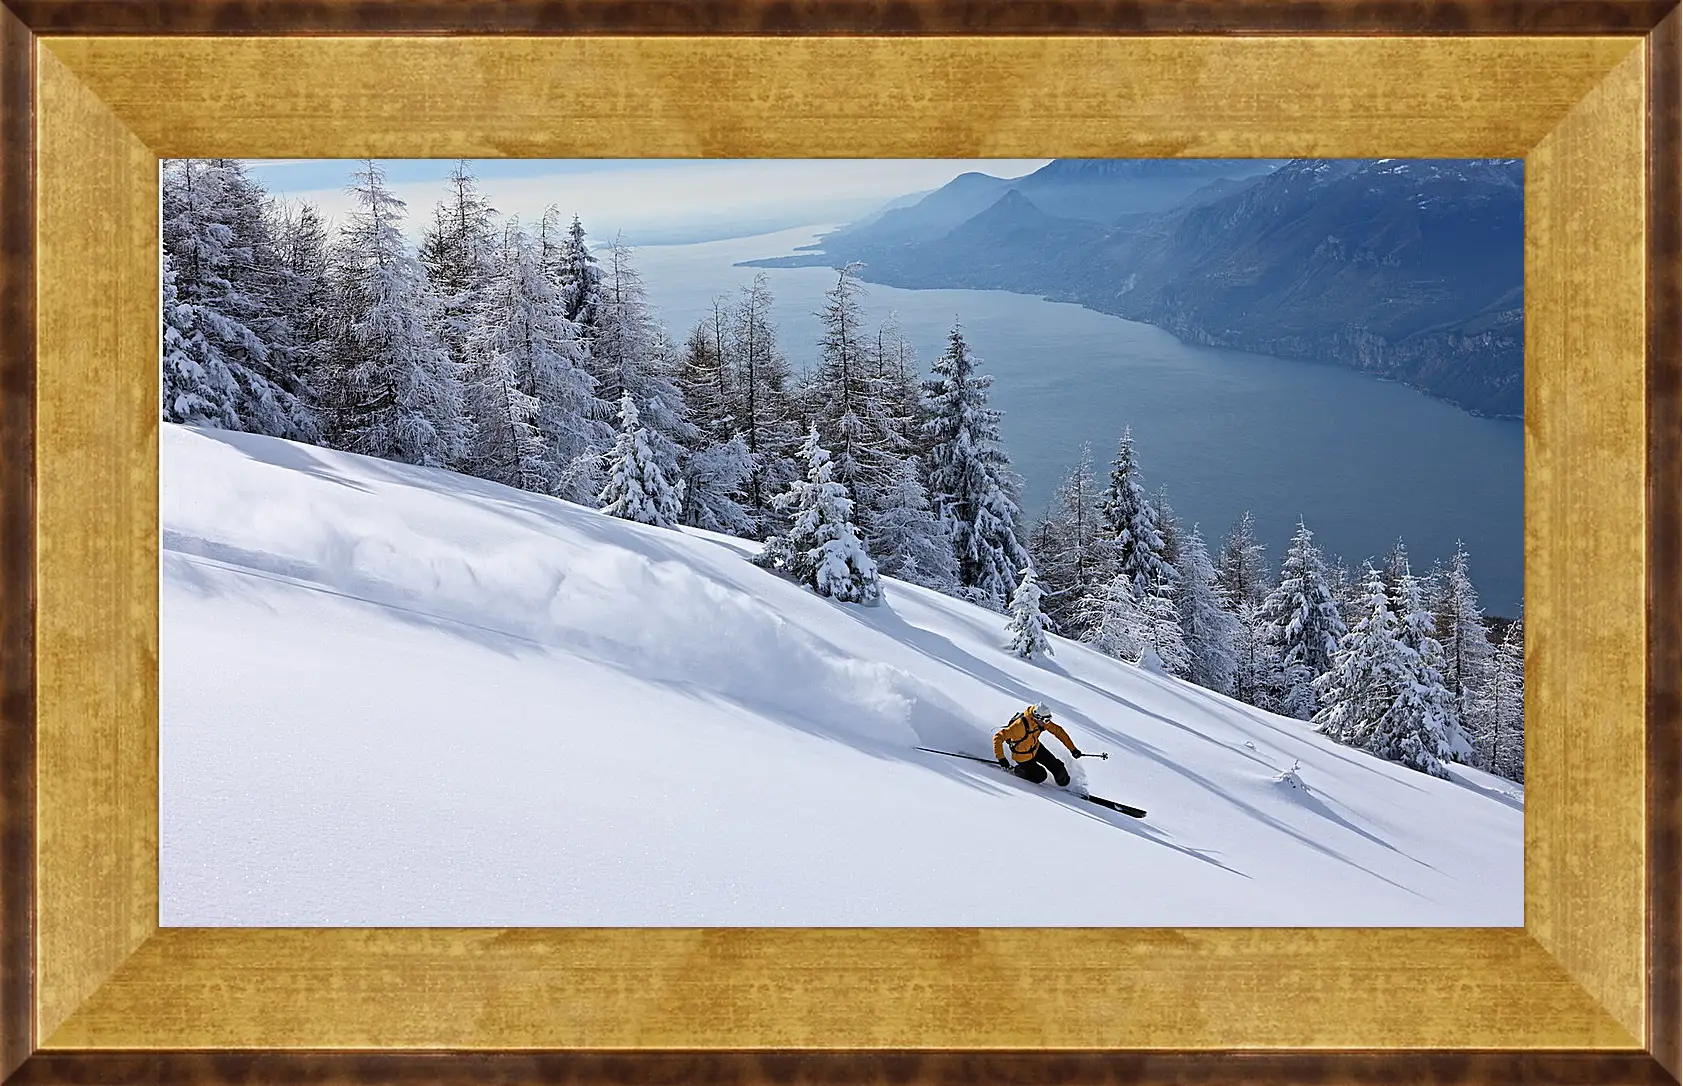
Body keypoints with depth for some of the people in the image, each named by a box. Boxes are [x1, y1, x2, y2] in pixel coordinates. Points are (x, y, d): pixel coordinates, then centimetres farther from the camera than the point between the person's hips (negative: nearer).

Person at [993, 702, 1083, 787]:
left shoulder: (1042, 721, -19)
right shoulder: (1020, 725, -39)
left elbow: (1058, 731, -7)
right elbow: (998, 737, -38)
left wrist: (1073, 749, -7)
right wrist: (1001, 758, -43)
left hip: (1036, 748, 5)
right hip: (1023, 757, -5)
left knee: (1057, 767, 2)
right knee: (1040, 776, -3)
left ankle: (1065, 785, 32)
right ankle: (1015, 770, 15)